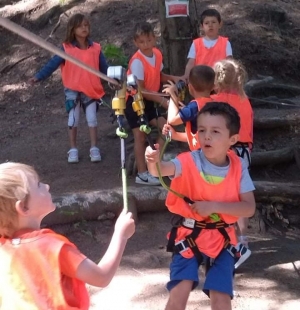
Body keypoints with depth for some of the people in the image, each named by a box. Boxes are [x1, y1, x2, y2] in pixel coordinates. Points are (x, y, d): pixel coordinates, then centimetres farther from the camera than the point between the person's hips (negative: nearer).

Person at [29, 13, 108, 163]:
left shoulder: (95, 48, -3)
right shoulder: (66, 48, -10)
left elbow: (104, 67, 5)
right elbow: (53, 64, -11)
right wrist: (38, 76, -19)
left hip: (91, 90, 1)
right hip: (72, 90, -1)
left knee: (92, 119, 5)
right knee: (73, 120, 6)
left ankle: (94, 149, 15)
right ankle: (73, 149, 17)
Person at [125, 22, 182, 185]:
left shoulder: (157, 54, -3)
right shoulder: (137, 61, -25)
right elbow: (140, 89, -26)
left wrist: (172, 78, -5)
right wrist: (162, 100, -29)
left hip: (148, 100, 7)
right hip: (134, 101, -7)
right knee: (140, 136, -5)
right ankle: (142, 174, 2)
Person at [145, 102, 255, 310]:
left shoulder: (238, 167, -8)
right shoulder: (190, 161, -13)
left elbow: (249, 208, -11)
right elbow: (162, 169, -33)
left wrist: (214, 206, -22)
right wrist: (154, 161, -57)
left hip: (222, 239, 1)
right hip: (189, 236, -1)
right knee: (179, 293, -11)